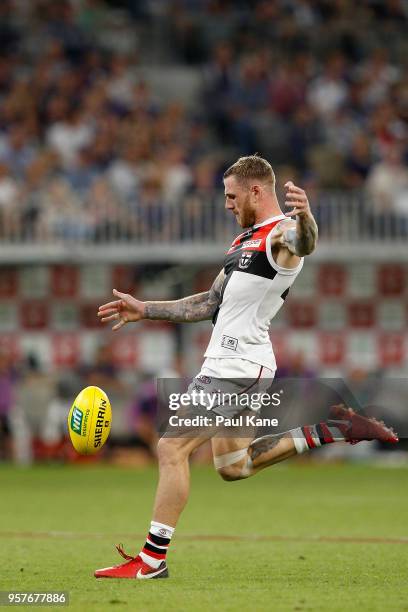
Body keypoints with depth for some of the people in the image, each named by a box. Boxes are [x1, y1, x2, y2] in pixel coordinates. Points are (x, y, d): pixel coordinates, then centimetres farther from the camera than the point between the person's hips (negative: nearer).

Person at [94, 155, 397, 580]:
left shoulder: (282, 232, -11)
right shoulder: (245, 240, 19)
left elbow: (304, 243, -38)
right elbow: (210, 304, 25)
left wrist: (305, 217, -61)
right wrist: (144, 310, 22)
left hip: (238, 366, -10)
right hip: (229, 365, 10)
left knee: (172, 448, -12)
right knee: (233, 466, 18)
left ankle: (152, 560, -9)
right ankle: (327, 430, 21)